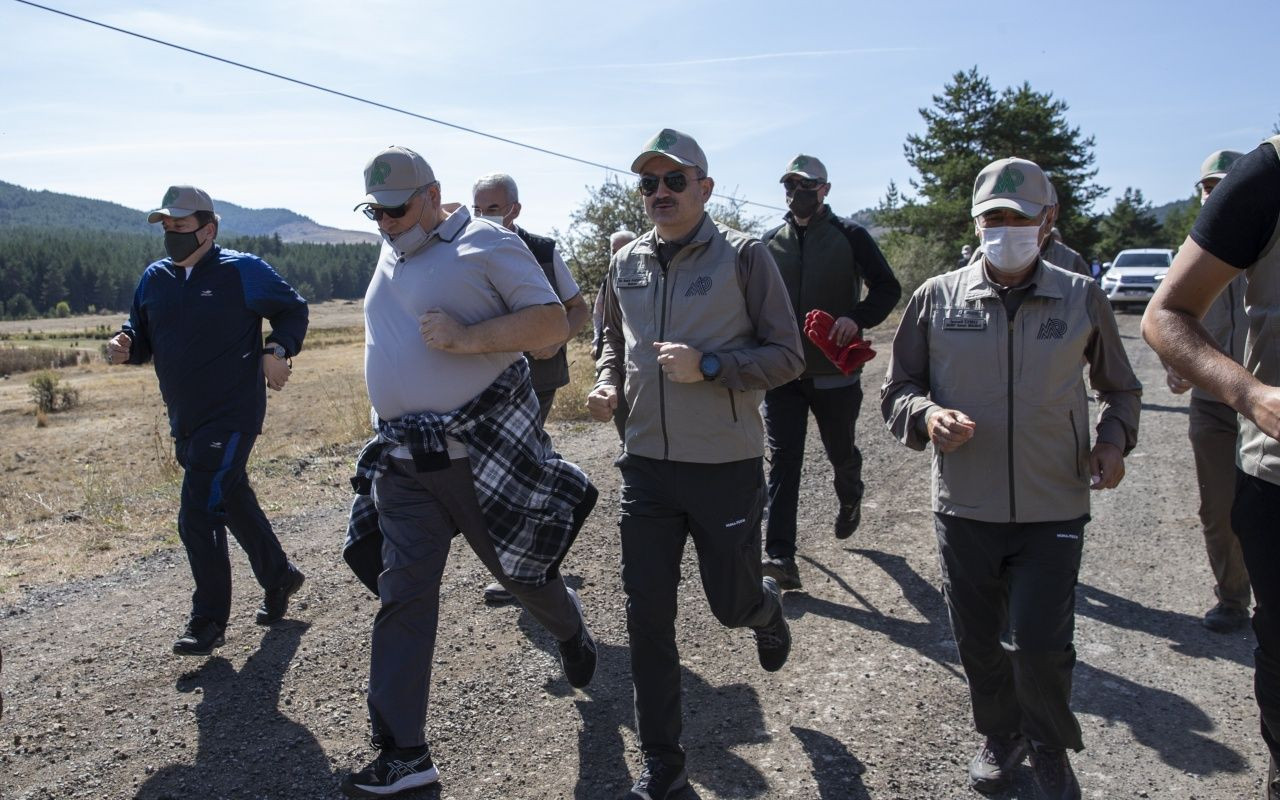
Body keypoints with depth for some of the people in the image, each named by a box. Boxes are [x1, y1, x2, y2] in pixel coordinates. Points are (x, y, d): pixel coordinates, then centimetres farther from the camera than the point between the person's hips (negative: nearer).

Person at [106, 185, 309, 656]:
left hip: (231, 419, -7)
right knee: (233, 504, 19)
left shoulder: (242, 271, -8)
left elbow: (293, 309, 1)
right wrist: (123, 346, -8)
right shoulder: (154, 278, 9)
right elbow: (142, 335, 15)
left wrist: (277, 351, -15)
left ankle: (208, 623, 4)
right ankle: (278, 578, 39)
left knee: (198, 518, -10)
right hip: (185, 423, 7)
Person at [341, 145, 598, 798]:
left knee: (522, 570, 12)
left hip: (484, 450, -6)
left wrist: (465, 338, -23)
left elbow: (553, 323, -13)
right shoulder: (390, 259, 15)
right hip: (402, 460, 6)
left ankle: (572, 635, 46)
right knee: (403, 596, 2)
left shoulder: (484, 245, -7)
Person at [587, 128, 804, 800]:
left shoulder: (743, 255, -7)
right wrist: (607, 382, 0)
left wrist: (708, 366, -21)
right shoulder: (626, 263, 7)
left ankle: (767, 607, 50)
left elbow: (787, 355, -7)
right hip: (646, 465, 4)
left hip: (726, 466, -3)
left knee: (732, 603, 10)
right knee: (647, 616, 5)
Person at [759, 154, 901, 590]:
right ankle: (780, 558, -10)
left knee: (841, 451, 17)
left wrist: (857, 318, -22)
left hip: (835, 372, -1)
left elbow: (888, 288, -3)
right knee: (782, 461, -7)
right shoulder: (771, 241, 7)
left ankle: (850, 500, 51)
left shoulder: (849, 236, -2)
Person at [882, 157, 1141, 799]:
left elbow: (1119, 387, 16)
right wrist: (927, 415, -16)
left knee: (1040, 646, -2)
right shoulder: (937, 298, 0)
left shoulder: (1081, 299, 2)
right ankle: (1001, 736, 42)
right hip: (964, 509, 1)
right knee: (978, 642, 14)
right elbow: (896, 389, 6)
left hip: (1052, 511, -1)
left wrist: (1114, 437, -3)